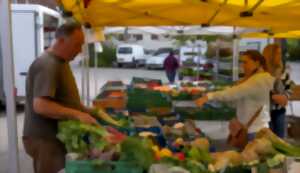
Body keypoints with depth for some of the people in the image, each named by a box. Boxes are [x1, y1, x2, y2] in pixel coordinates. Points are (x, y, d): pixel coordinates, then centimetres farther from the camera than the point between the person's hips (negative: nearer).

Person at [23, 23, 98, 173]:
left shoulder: (61, 62, 11)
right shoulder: (47, 65, -21)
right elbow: (40, 106, -30)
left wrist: (85, 109, 7)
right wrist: (77, 114, -29)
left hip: (58, 135, 10)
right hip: (44, 139, -10)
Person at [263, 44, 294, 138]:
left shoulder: (283, 71, 5)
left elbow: (289, 87, 14)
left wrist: (286, 96, -6)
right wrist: (274, 97, -22)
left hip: (280, 111, 6)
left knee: (280, 138, 15)